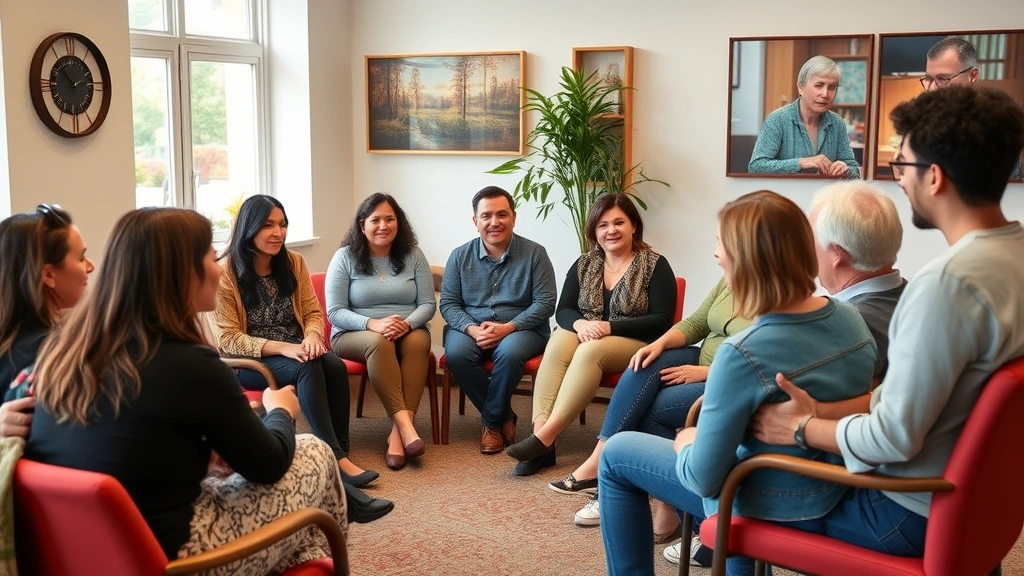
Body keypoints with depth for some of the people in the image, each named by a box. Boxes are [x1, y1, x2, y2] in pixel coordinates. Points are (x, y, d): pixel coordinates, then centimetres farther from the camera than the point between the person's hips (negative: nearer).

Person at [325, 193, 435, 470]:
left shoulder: (413, 255, 5)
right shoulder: (345, 257, -2)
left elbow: (428, 304, 1)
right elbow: (334, 312, -8)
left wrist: (407, 324, -22)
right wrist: (373, 324, -26)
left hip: (409, 331, 2)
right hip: (354, 334, -2)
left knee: (418, 342, -33)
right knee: (378, 342, -37)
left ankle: (397, 432, -36)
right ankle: (406, 425, -40)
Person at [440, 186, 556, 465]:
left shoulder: (534, 253, -3)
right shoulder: (460, 256, 4)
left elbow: (545, 302, -6)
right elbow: (448, 303, 4)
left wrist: (508, 327, -20)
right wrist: (471, 328, -17)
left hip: (521, 328, -2)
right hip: (470, 328, 2)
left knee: (509, 352, -36)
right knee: (456, 353, -31)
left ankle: (491, 421, -10)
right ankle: (504, 417, -11)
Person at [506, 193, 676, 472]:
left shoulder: (655, 265, -3)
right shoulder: (584, 265, 10)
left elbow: (662, 320, -10)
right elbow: (562, 310, 7)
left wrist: (609, 327, -20)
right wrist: (579, 323, -18)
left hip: (637, 344, -4)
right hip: (587, 337, 4)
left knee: (590, 351, -35)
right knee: (558, 341, -30)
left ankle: (546, 436, -37)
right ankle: (540, 431, -38)